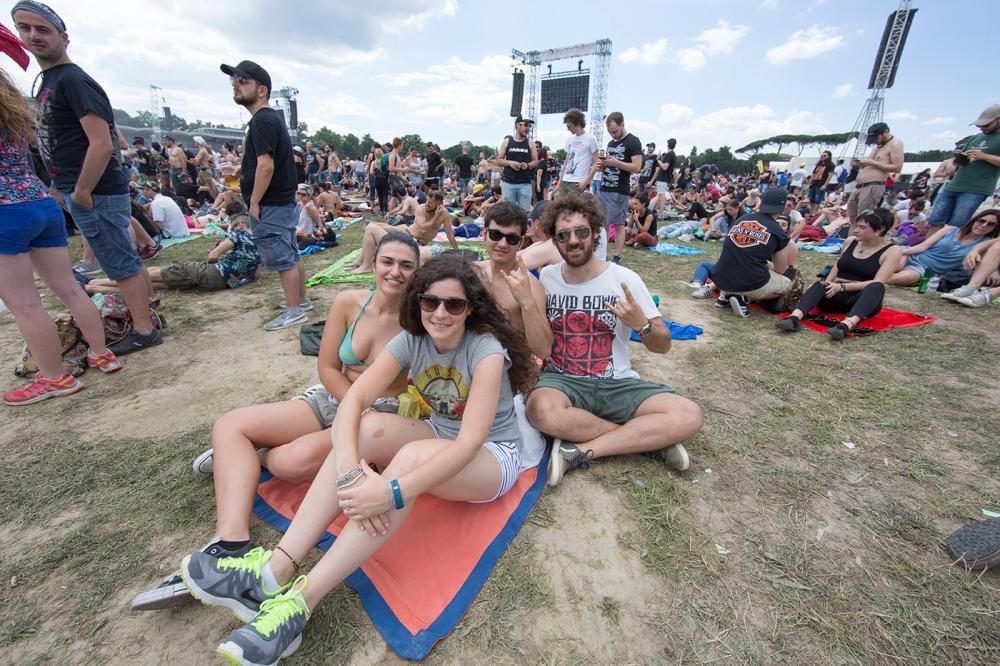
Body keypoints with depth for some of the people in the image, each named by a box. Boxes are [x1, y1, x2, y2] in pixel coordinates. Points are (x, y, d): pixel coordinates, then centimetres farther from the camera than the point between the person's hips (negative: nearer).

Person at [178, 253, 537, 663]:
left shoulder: (487, 350, -24)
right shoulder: (411, 340, -9)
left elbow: (470, 441, -32)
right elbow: (353, 399, -21)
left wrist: (391, 493, -42)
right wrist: (348, 468, -39)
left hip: (492, 457, -4)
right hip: (438, 437, 5)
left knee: (412, 457, -35)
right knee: (370, 428, -24)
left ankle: (299, 602, -27)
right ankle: (276, 571, -22)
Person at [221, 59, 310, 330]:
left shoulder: (262, 120, -15)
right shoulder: (271, 118, 17)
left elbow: (266, 166, -24)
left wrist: (254, 202, -18)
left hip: (270, 205, -10)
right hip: (282, 201, 10)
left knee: (282, 259, -5)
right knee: (291, 254, 15)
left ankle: (294, 311, 3)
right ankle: (301, 299, 26)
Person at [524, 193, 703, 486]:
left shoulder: (624, 279, -4)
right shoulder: (546, 278, 1)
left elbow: (663, 346, 0)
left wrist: (641, 324, -22)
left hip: (617, 383, 0)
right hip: (562, 379, 0)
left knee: (689, 416, -21)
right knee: (541, 410, -35)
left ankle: (581, 450, -17)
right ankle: (645, 437, -13)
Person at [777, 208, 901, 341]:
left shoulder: (892, 250, -2)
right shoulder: (850, 241, 10)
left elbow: (877, 283, -13)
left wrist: (842, 286, -23)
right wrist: (828, 284, -8)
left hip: (864, 299, -2)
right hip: (836, 295, 2)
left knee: (876, 288, -35)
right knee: (820, 284, -30)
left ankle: (846, 325, -59)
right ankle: (794, 318, -57)